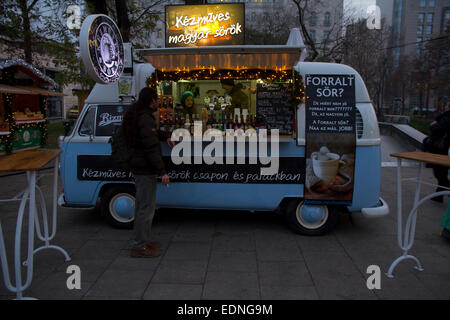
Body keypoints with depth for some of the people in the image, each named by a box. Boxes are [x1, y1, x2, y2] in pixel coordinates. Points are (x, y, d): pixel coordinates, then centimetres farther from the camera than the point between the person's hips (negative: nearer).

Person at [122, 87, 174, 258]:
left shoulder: (136, 114, 13)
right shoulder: (145, 118, -20)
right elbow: (151, 147, -24)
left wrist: (165, 136, 14)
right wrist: (162, 171, -22)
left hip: (138, 167, 11)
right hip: (145, 169, -11)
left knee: (141, 205, 19)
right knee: (146, 208, -3)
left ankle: (142, 241, 31)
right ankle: (139, 247, 6)